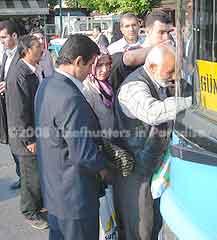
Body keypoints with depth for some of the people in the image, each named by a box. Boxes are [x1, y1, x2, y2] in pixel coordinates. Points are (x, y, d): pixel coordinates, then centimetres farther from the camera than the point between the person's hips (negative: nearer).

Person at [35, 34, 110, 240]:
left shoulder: (46, 85, 2)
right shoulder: (71, 99, -29)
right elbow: (83, 153, -27)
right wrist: (103, 166, -6)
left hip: (53, 187, 9)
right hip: (75, 195, -9)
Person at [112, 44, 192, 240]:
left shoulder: (159, 83, 9)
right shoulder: (134, 86, -23)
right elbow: (153, 112, -44)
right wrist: (190, 101, -41)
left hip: (153, 163, 9)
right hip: (135, 167, -9)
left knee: (153, 219, 20)